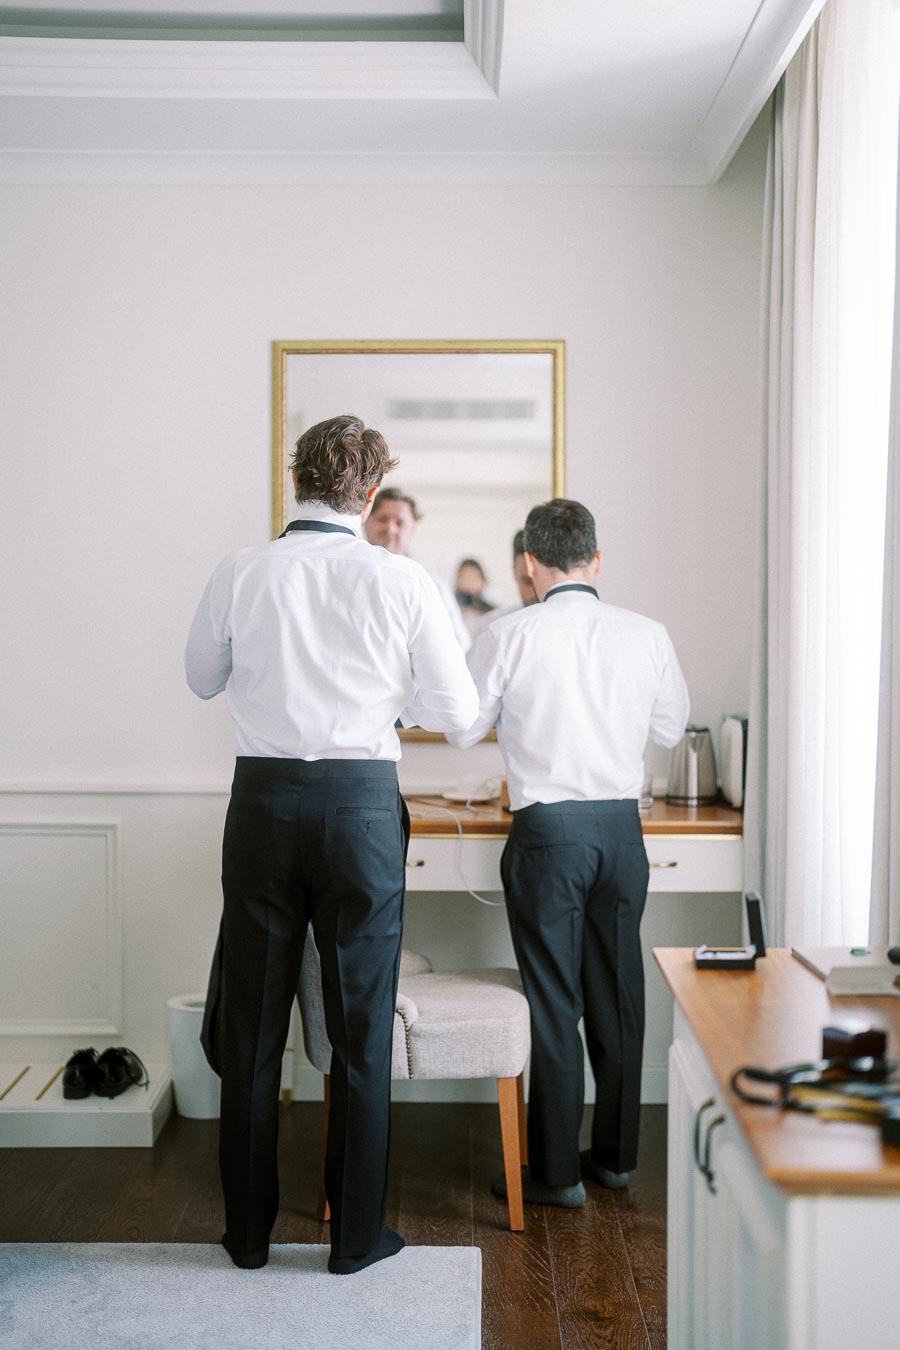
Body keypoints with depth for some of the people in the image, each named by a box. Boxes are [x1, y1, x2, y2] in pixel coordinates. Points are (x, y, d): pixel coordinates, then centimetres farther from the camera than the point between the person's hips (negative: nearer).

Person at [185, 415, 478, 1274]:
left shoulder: (239, 575, -1)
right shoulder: (400, 582, -5)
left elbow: (203, 679, 16)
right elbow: (458, 711, 0)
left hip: (263, 796, 2)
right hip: (362, 800, -1)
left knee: (252, 1025, 13)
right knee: (361, 1028, 10)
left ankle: (248, 1231, 25)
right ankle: (355, 1235, 20)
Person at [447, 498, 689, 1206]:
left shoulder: (508, 636, -9)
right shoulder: (646, 634, 0)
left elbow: (464, 730, 1)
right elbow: (672, 727, 13)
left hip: (548, 829, -3)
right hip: (622, 826, 4)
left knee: (554, 999, 5)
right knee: (618, 993, 14)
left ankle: (557, 1173, 13)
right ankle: (616, 1155, 28)